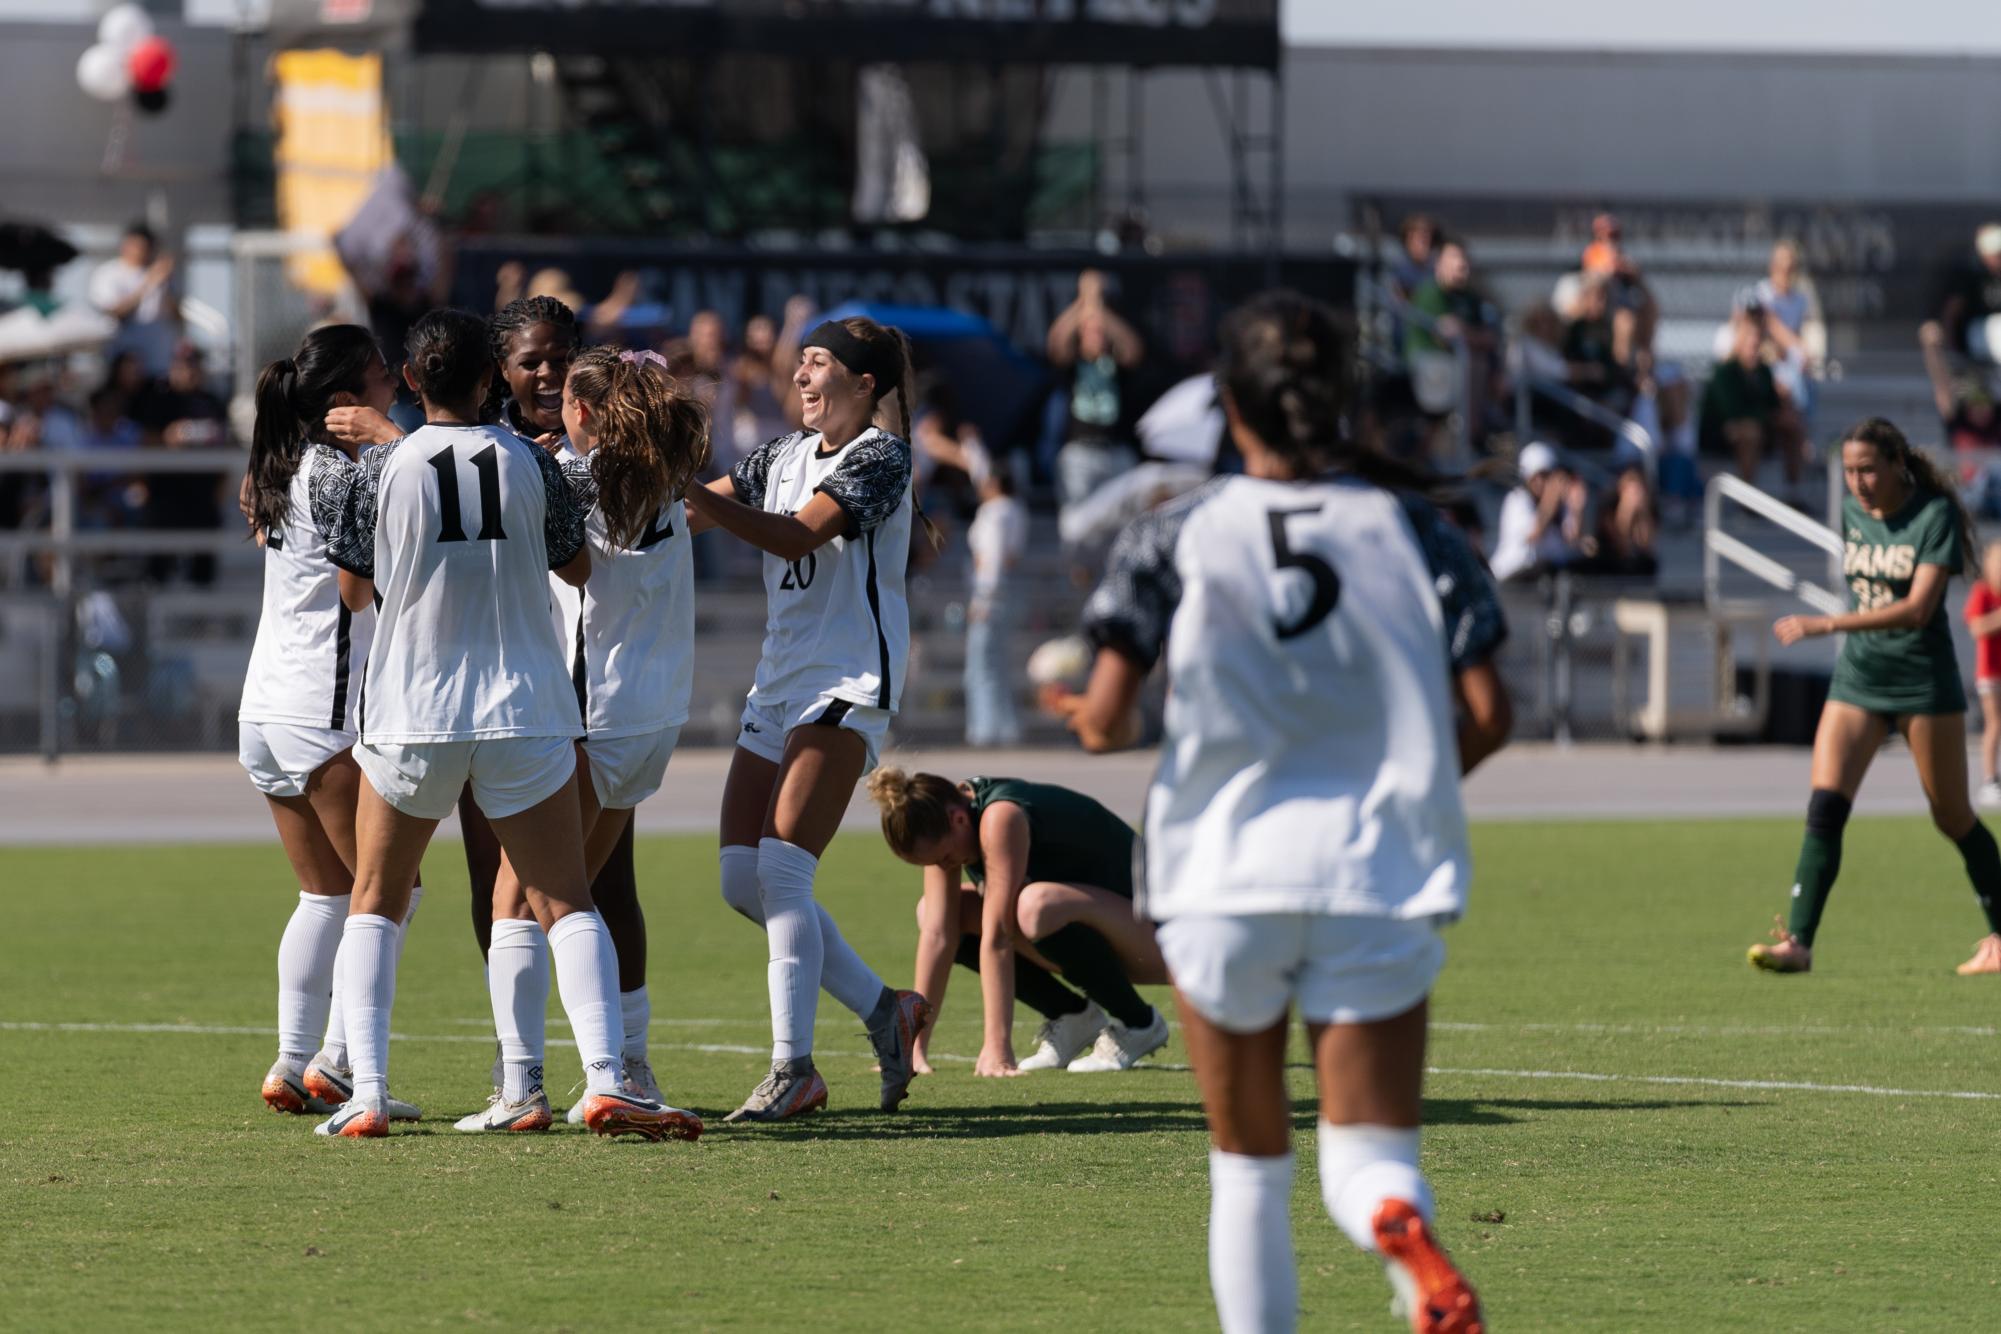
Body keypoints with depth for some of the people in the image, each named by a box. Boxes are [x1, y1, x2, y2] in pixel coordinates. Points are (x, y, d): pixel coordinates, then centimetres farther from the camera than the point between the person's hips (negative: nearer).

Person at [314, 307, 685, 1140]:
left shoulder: (381, 471, -6)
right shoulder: (531, 465, -3)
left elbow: (354, 590, 6)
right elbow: (578, 567, 10)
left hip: (409, 718, 0)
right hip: (524, 713, 0)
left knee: (373, 906, 13)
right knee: (567, 906, 2)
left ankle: (367, 1095, 1)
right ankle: (605, 1080, -14)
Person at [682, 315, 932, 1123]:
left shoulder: (880, 456, -7)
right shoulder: (786, 456, 17)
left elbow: (797, 535, -20)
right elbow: (698, 513, 12)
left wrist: (693, 493, -26)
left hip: (847, 685, -8)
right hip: (780, 682, 8)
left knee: (782, 869, -17)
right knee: (743, 880, 2)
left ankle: (793, 1068, -16)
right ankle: (883, 1010, 15)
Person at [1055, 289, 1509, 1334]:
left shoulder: (1174, 539, -3)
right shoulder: (1412, 529, 1)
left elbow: (1107, 721, -8)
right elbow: (1485, 715, -4)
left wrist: (1086, 710, 15)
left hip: (1223, 876, 0)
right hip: (1380, 879, 0)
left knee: (1248, 1165, 16)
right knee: (1369, 1159, -2)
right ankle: (1405, 1234, -36)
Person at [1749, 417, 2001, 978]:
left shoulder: (1935, 515, -15)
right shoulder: (1852, 510, 4)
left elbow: (1917, 609, -26)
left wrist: (1824, 625, -31)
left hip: (1924, 683, -5)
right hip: (1857, 680, 5)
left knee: (1953, 818, 6)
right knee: (1824, 809, -10)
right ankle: (1798, 942, -13)